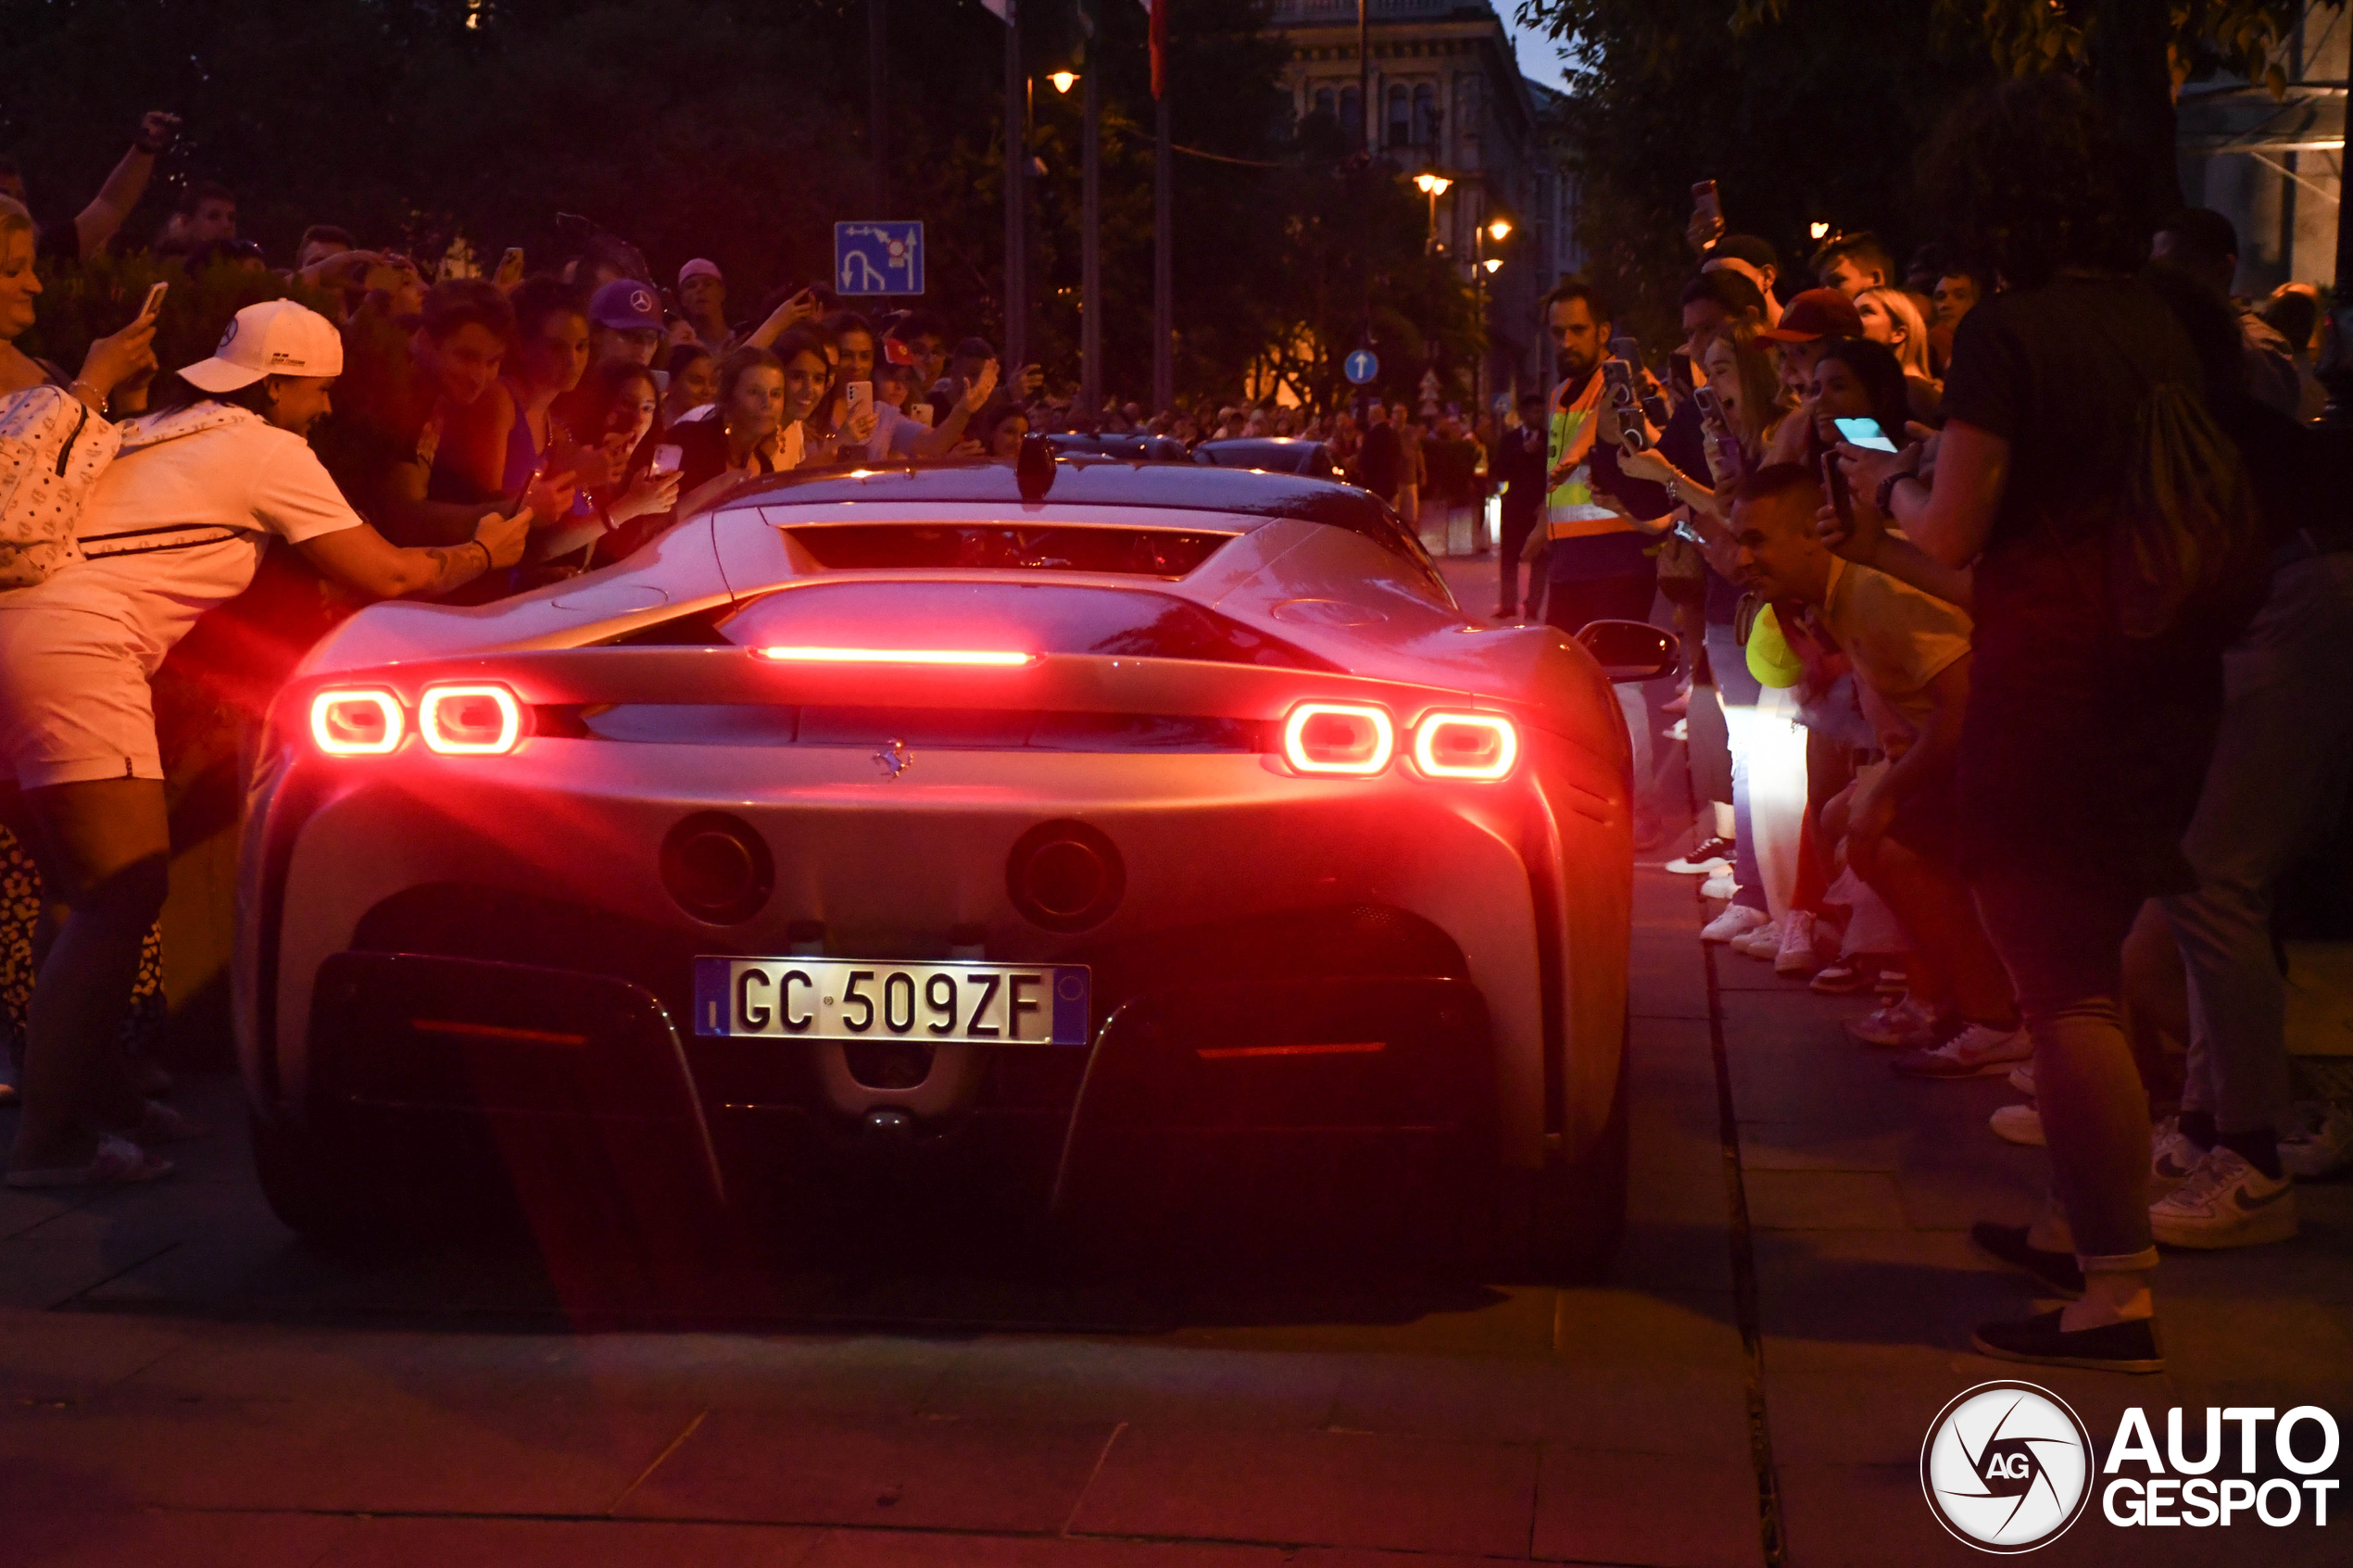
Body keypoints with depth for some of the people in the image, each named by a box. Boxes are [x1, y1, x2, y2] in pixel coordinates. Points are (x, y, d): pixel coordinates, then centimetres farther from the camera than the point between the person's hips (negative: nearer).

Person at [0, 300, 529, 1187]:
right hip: (77, 653, -10)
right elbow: (384, 576, 0)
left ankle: (91, 1092, 22)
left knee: (106, 892, 16)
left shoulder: (164, 434, 26)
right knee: (123, 896, -10)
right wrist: (484, 555, 17)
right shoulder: (269, 452, 1)